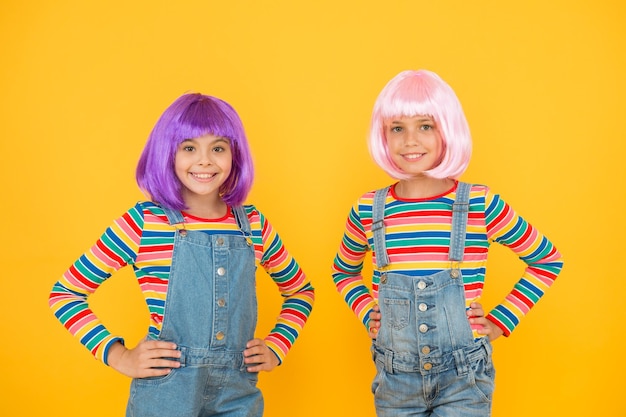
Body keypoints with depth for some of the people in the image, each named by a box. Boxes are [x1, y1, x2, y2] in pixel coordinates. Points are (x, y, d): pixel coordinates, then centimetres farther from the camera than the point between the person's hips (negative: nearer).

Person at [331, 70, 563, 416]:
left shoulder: (479, 203, -8)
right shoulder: (368, 211, -3)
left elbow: (547, 261, 4)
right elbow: (343, 272, 17)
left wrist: (501, 321, -2)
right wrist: (367, 315, 2)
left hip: (464, 378, -2)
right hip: (395, 379, 2)